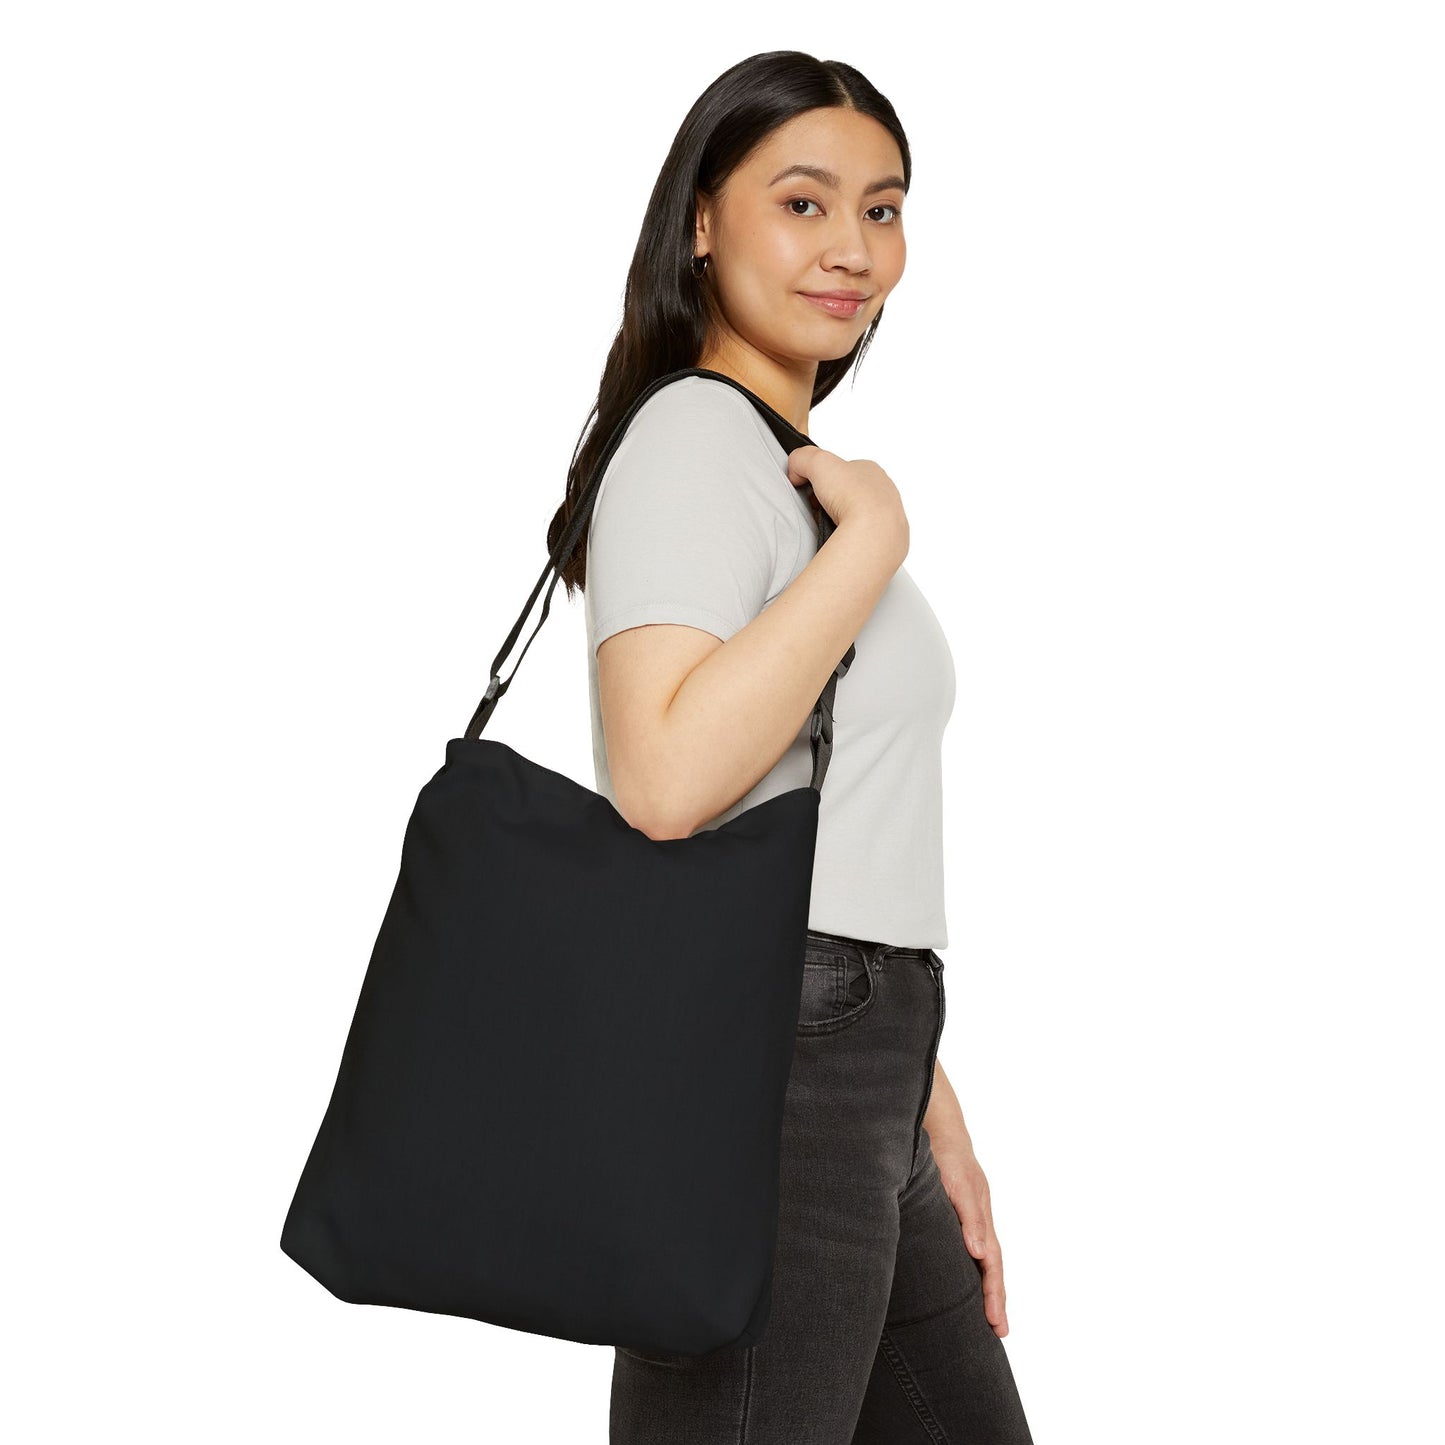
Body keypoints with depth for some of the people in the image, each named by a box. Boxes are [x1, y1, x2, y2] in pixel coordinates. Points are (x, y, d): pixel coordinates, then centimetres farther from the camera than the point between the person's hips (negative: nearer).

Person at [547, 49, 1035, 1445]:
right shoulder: (694, 436, -9)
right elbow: (666, 779, -26)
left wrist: (929, 1119, 20)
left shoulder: (794, 464, 20)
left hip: (856, 1075, 10)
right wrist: (872, 536, -18)